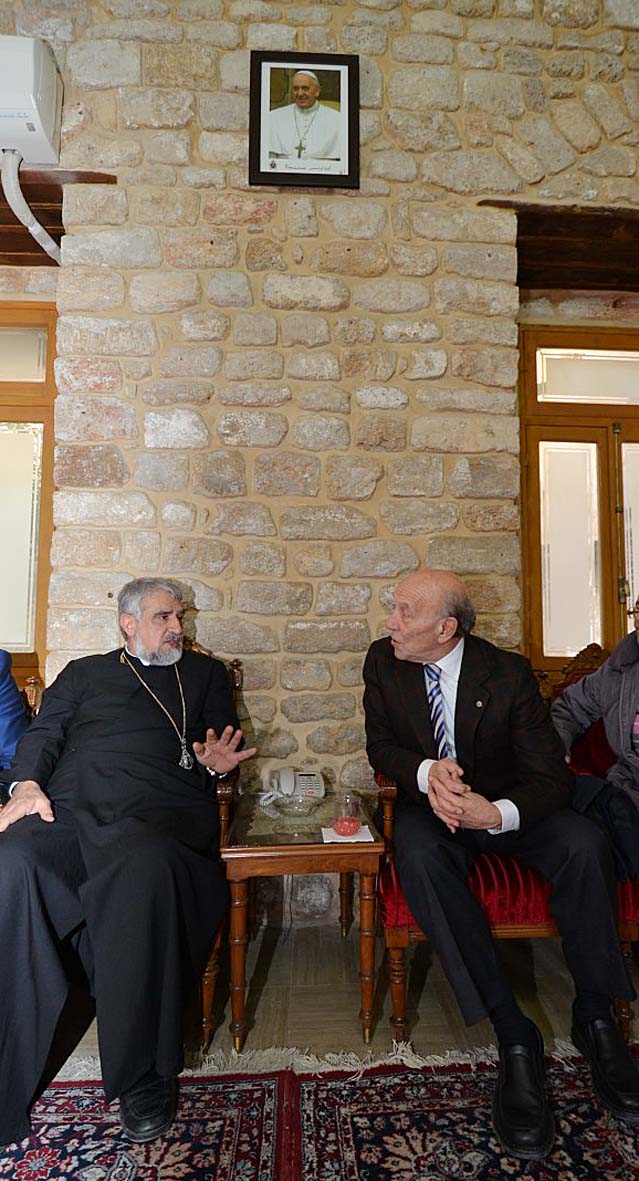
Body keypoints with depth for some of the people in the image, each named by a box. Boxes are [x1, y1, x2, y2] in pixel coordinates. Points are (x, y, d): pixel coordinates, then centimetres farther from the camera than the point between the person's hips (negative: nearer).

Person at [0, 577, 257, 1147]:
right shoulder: (84, 672, 29)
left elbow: (228, 744, 21)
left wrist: (217, 762, -2)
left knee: (147, 869, -36)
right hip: (68, 809, 2)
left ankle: (143, 1076, -21)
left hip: (159, 812, -1)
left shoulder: (206, 673, 28)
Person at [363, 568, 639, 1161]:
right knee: (417, 856, -33)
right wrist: (426, 772, -23)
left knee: (585, 844, -27)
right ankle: (513, 1035, -22)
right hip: (430, 802, 1)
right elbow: (380, 745, 0)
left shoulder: (508, 672, -14)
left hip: (504, 805, 0)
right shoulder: (383, 660, -7)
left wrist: (495, 814, -34)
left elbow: (551, 775, -13)